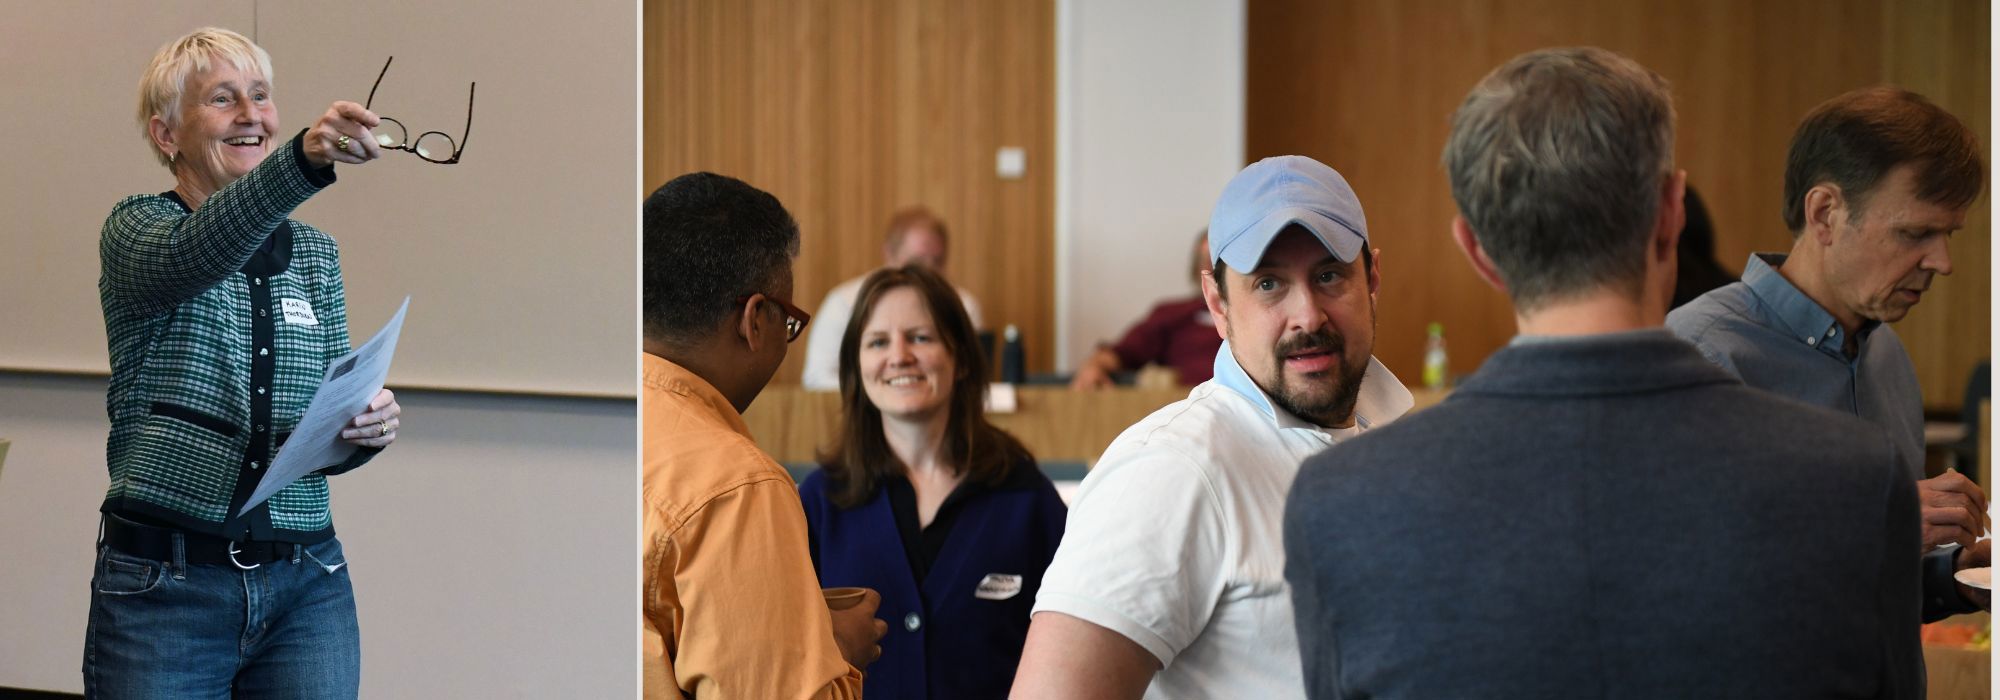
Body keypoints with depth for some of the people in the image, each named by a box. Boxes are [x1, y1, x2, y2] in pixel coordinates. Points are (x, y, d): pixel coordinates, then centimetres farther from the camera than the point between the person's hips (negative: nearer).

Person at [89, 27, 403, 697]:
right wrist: (305, 159, -42)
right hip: (163, 586, -4)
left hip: (306, 589, 4)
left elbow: (329, 437, 14)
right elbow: (192, 256, -25)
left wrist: (368, 427, -11)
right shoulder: (136, 228, 0)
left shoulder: (317, 254, 14)